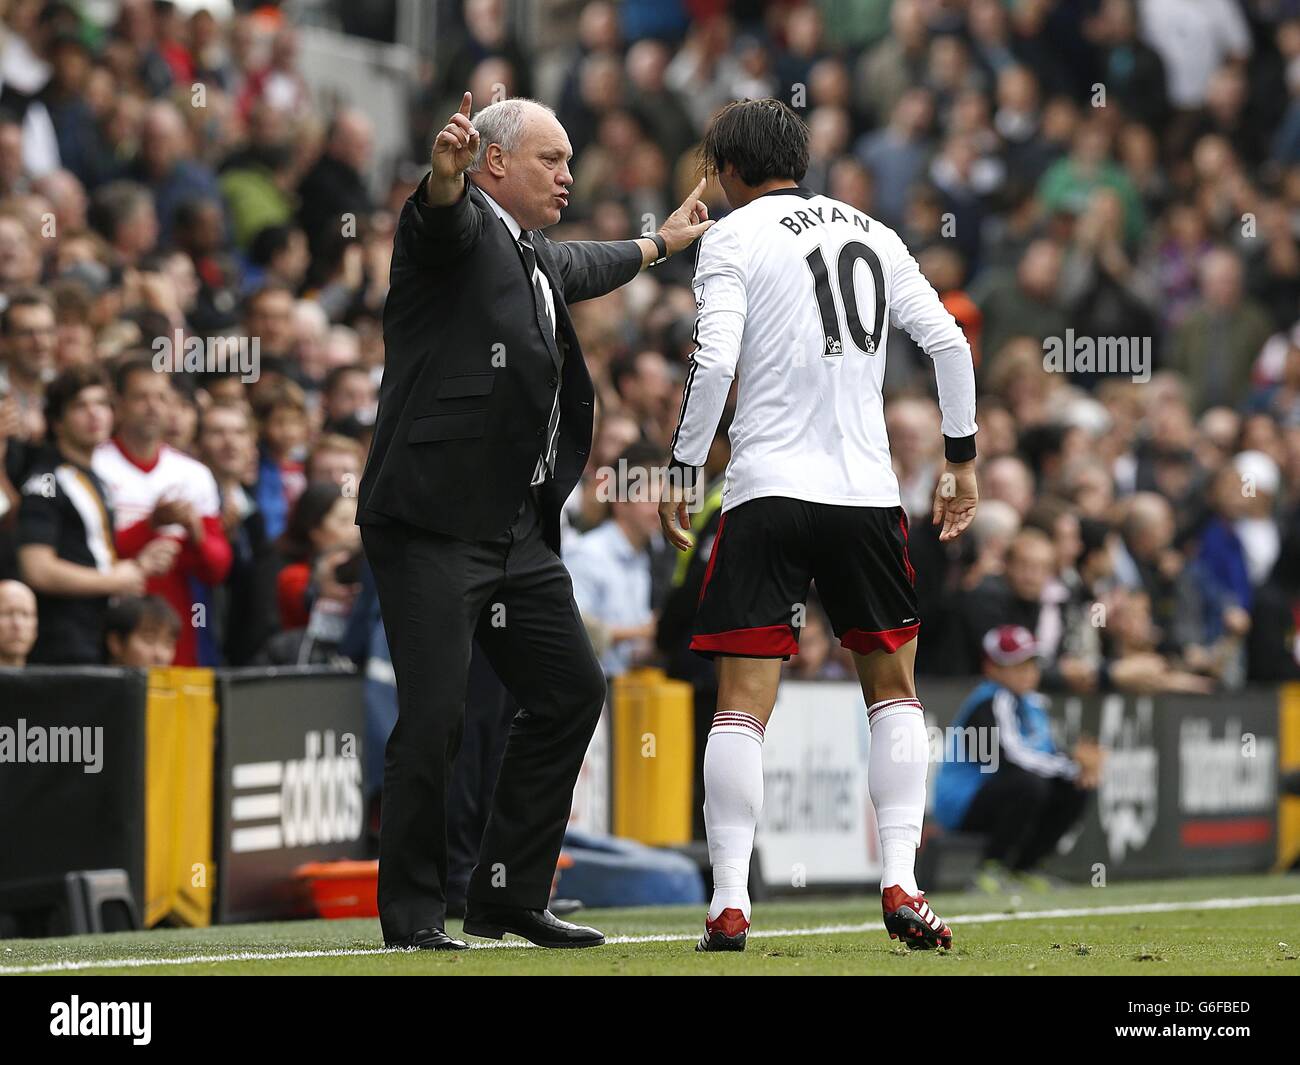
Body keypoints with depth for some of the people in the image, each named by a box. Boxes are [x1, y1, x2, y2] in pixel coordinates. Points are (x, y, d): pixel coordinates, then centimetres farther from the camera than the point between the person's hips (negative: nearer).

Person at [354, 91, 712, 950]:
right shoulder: (461, 228, -5)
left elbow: (578, 268, 45)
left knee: (572, 692, 9)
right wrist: (445, 173, -53)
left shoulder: (533, 258, 22)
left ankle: (510, 895, 17)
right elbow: (442, 213, -29)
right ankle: (413, 912, 0)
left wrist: (657, 244, 63)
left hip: (520, 527, 10)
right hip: (433, 524, -10)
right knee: (434, 715, -11)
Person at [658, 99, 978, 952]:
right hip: (868, 494, 4)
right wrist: (963, 460, 18)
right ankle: (901, 885, 3)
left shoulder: (733, 236, 1)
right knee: (894, 689, 16)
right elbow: (950, 344, 11)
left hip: (768, 495, -4)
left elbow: (715, 362, -11)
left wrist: (683, 473, -5)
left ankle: (730, 903, -9)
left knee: (743, 704, -2)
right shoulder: (872, 234, 15)